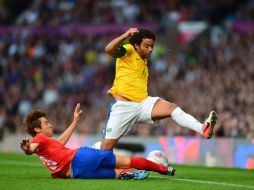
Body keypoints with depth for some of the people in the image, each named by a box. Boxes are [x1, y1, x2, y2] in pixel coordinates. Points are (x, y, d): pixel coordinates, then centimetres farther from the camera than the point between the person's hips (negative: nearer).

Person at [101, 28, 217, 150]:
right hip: (123, 107, -5)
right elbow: (109, 49, -24)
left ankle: (202, 129, -43)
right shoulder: (128, 51, -3)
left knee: (172, 108, -22)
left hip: (143, 104, 5)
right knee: (106, 147, -6)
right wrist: (125, 36, -34)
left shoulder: (144, 62, 19)